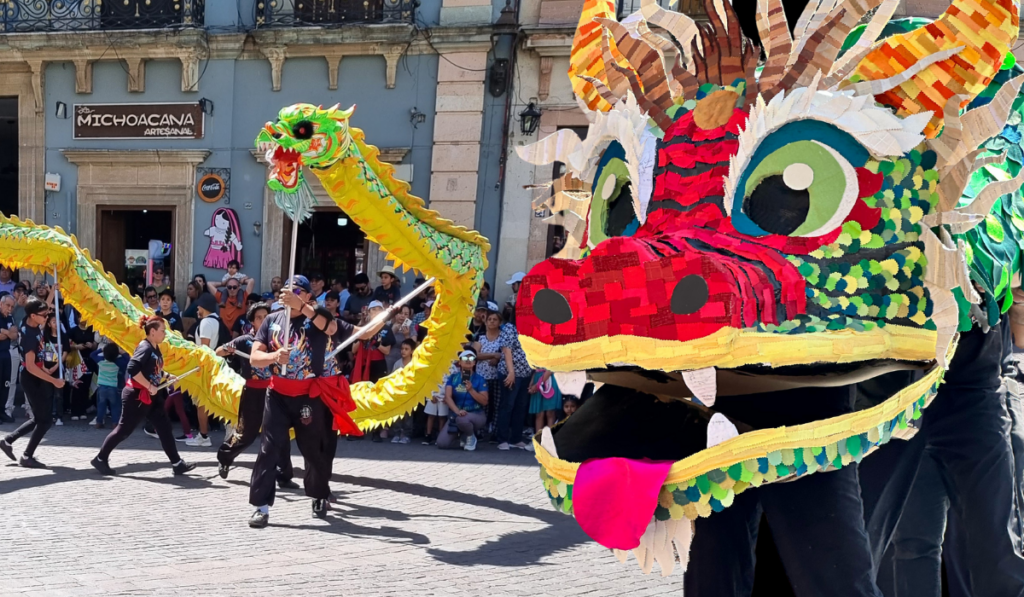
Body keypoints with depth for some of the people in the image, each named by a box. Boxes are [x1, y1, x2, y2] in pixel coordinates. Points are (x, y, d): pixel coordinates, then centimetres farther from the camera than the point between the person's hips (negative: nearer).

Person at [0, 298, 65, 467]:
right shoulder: (29, 335, -26)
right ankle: (27, 456, 5)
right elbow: (31, 367, -28)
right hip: (32, 380, -9)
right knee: (45, 419, -3)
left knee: (38, 418, 17)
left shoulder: (34, 326, -1)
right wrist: (54, 381, -24)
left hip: (38, 379, 9)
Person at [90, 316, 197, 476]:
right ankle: (100, 459, 16)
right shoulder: (145, 348, -18)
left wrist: (167, 377, 8)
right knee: (124, 430, 1)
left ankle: (177, 464, 6)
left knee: (165, 428, 5)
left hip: (151, 397, 9)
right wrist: (149, 387, -26)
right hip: (136, 396, -9)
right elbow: (133, 369, -30)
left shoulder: (155, 349, 10)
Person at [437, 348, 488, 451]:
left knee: (462, 419, -40)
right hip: (455, 415, 3)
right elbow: (447, 397, -11)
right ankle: (459, 434, 19)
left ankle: (471, 438, -6)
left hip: (476, 415, -3)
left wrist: (471, 390, -22)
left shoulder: (480, 380, -4)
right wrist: (457, 411, -29)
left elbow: (484, 402, -10)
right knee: (442, 443, -15)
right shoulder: (453, 378, 2)